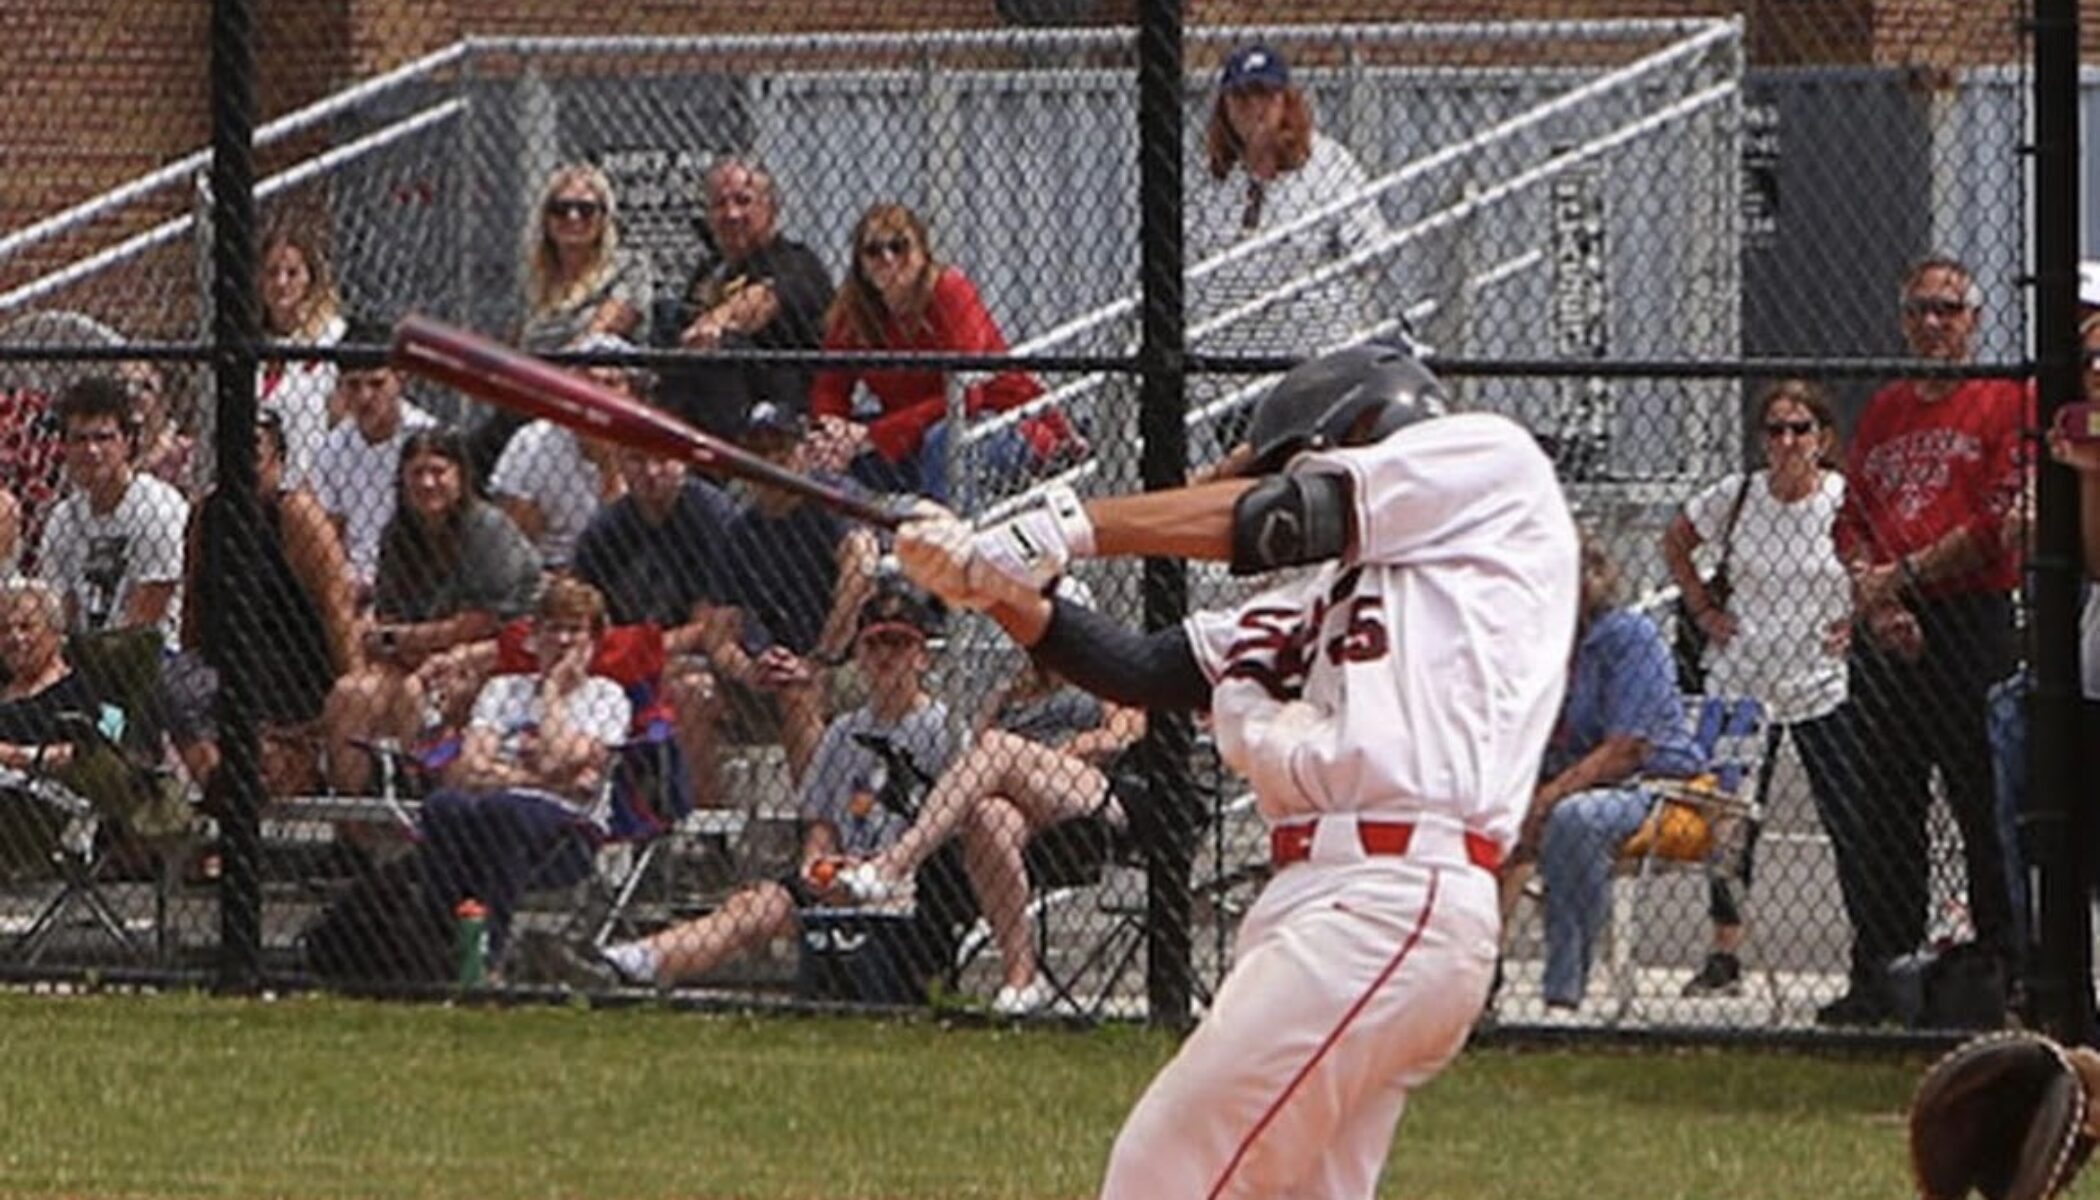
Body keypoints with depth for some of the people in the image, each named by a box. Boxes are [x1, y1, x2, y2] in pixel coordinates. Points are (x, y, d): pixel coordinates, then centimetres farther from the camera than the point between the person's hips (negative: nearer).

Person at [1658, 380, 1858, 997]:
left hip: (1821, 686, -2)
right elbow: (1675, 541, 15)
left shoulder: (1848, 501, -7)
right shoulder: (1737, 496, -2)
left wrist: (1856, 621, -4)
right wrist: (1703, 609, 6)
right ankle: (1725, 956, 15)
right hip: (1739, 679, 2)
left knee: (1850, 819, -5)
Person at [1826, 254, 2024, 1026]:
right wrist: (1870, 594, -4)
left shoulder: (2006, 401, 0)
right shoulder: (1884, 412, 19)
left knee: (1986, 810, -6)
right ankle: (1879, 979, 11)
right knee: (1884, 815, 7)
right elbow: (1853, 520, 15)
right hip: (1886, 633, 6)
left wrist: (1906, 574, -10)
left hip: (1972, 623, -6)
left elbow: (2002, 521, -9)